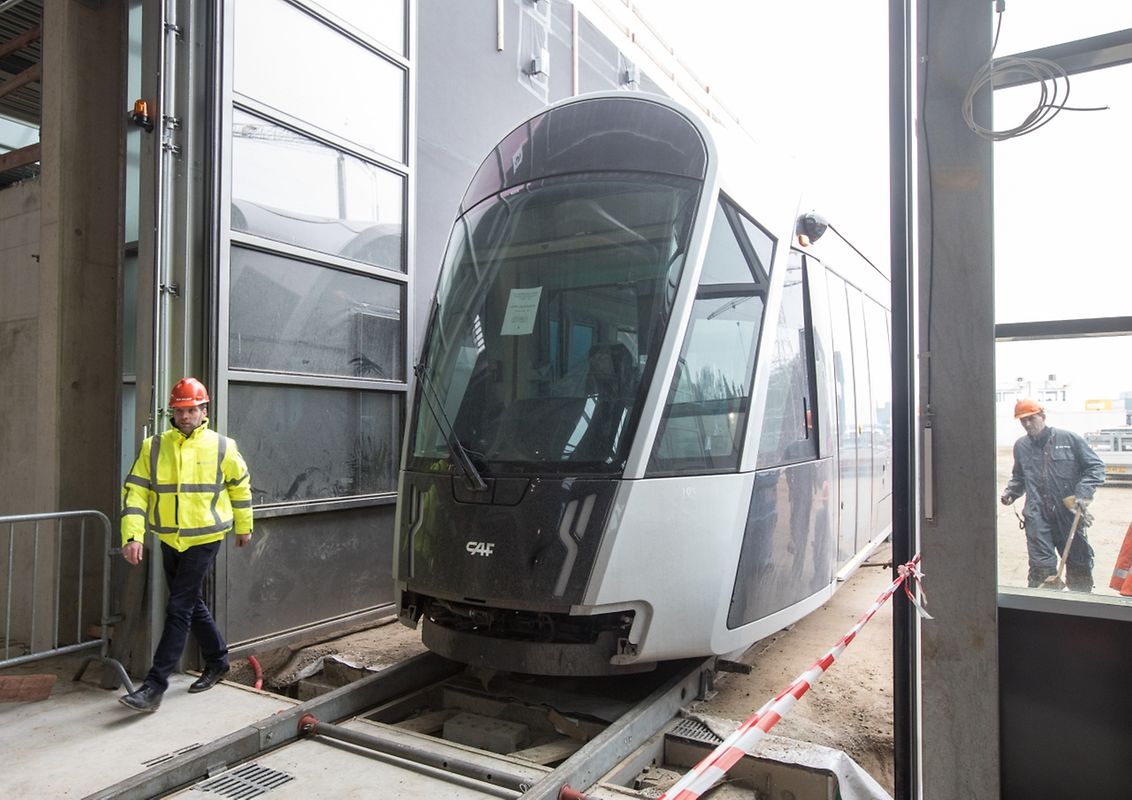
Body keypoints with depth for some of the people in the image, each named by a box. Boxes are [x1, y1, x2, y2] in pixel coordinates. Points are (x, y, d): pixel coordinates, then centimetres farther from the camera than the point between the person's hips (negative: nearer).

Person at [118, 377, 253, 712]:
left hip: (204, 539, -4)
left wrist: (243, 527, 14)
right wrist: (132, 536, -16)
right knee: (192, 604, 17)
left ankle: (155, 685, -1)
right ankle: (217, 660, 36)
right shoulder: (153, 447, -1)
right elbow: (135, 491, -5)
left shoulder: (222, 447, -6)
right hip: (169, 539, 4)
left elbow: (240, 486, 7)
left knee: (179, 609, -7)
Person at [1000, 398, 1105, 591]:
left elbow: (1096, 467, 1)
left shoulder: (1069, 439, -2)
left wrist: (1083, 493, -11)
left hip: (1069, 515, -1)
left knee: (1079, 564, 12)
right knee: (1041, 568, -2)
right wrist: (1011, 492, 6)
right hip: (1037, 518, 1)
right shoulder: (1021, 446, 10)